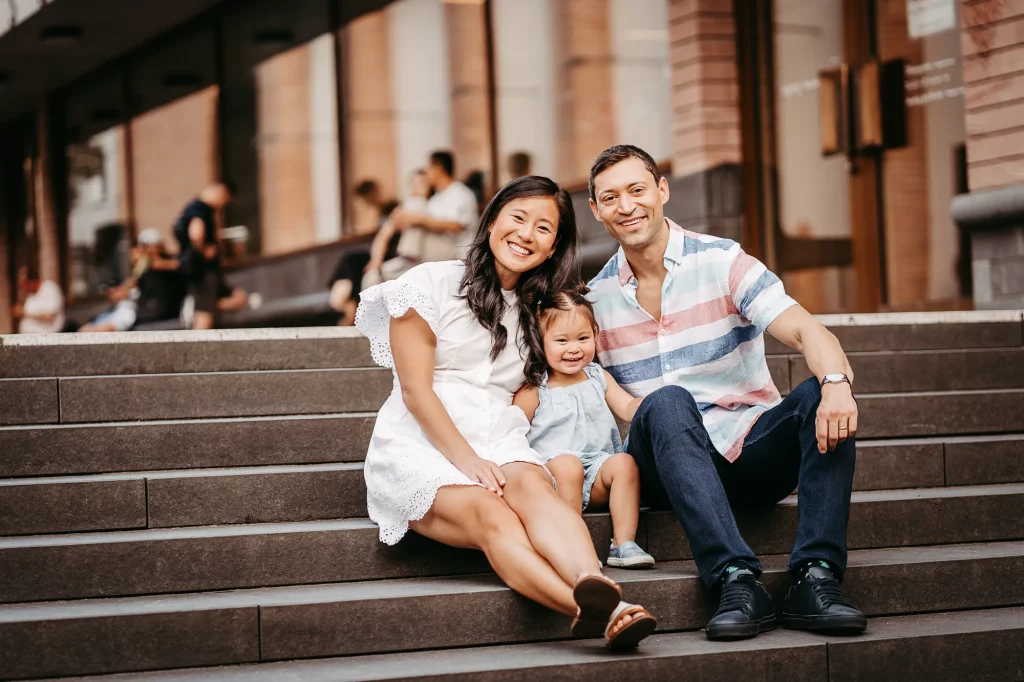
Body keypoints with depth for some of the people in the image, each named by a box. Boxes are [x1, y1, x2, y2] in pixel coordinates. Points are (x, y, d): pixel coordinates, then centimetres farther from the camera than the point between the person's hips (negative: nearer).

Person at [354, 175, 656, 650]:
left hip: (498, 442, 4)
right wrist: (468, 460, -17)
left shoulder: (538, 311, 21)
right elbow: (416, 391, -4)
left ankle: (596, 588, -64)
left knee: (531, 485, -34)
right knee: (491, 513, -35)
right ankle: (598, 612, -62)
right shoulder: (434, 283, 4)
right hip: (421, 446, -4)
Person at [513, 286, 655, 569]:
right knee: (567, 464, -35)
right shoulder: (533, 392, 1)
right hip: (552, 475, -4)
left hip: (597, 474, 4)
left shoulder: (598, 378, 14)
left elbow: (628, 407, 4)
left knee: (624, 462, -25)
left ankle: (624, 543, -23)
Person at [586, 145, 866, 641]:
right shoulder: (595, 299, 8)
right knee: (666, 401, -33)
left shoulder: (721, 262, -1)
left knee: (821, 397, -28)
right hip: (669, 467, 0)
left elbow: (804, 330, -15)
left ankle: (815, 577, -36)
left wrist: (836, 382, -37)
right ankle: (736, 580, -42)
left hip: (751, 452, 0)